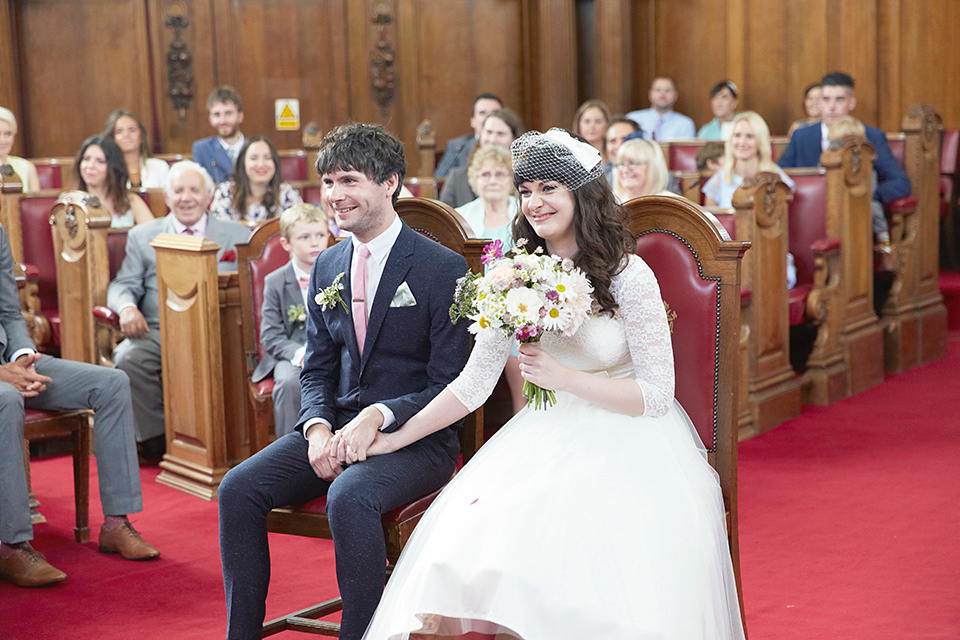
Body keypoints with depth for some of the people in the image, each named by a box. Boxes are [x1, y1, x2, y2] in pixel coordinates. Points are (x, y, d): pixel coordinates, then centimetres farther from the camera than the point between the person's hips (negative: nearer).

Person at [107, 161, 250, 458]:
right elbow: (123, 285, 14)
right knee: (128, 359, -31)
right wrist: (127, 308, -11)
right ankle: (157, 439, -12)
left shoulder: (236, 235, 17)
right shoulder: (142, 236, 20)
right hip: (157, 331, 2)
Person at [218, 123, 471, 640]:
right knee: (238, 488, -15)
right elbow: (316, 370, 14)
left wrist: (379, 415, -25)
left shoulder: (442, 268, -9)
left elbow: (450, 385, -11)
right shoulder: (327, 266, 11)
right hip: (336, 427, 6)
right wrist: (318, 426, -8)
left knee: (348, 498, -35)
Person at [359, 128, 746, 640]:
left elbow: (656, 394, -8)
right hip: (547, 439, 4)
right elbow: (473, 384, 8)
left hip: (625, 441, -4)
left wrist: (564, 378, -17)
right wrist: (396, 439, 5)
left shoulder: (628, 276, -9)